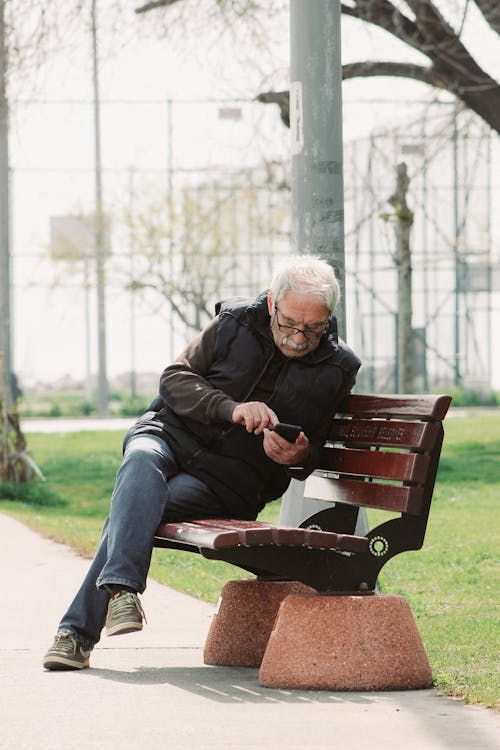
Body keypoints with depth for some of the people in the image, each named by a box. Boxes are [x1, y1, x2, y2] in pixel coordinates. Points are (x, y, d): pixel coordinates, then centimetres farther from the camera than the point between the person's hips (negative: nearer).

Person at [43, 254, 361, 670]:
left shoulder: (337, 370, 3)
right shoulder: (235, 322, 3)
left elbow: (313, 455, 14)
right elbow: (176, 378, -1)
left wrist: (299, 457, -11)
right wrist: (231, 409, -18)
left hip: (230, 478, -2)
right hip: (171, 434, 2)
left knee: (133, 510, -29)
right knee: (142, 466, -37)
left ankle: (79, 630, -34)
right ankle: (122, 586, -50)